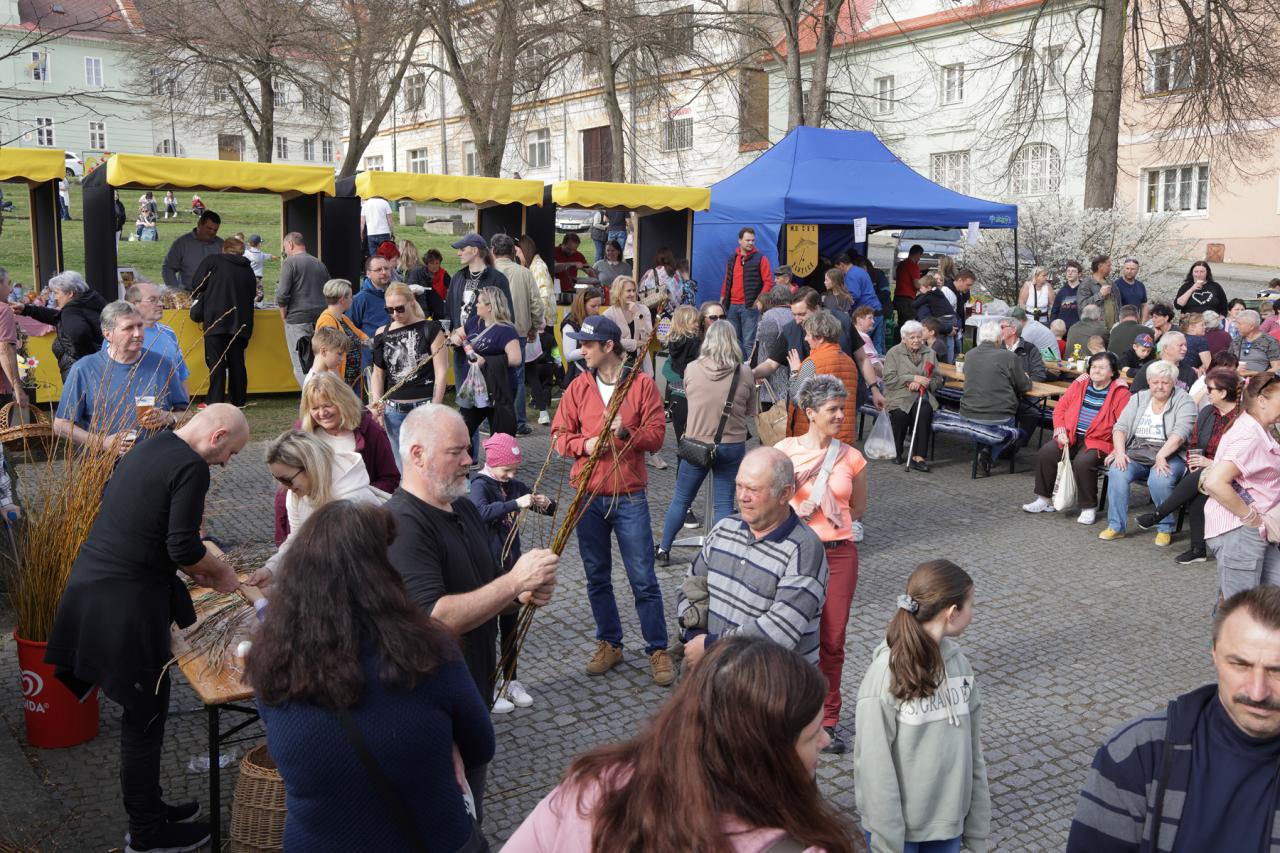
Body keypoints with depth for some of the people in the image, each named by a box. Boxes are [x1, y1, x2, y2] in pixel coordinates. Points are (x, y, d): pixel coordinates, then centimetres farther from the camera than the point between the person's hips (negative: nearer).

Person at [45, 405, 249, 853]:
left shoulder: (147, 449, 14)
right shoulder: (191, 467, -15)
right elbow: (183, 548, -18)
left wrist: (195, 568, 19)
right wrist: (220, 572, 1)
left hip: (90, 579, 9)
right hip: (125, 600, -9)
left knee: (140, 713, 20)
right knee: (145, 719, 5)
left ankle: (149, 807, 33)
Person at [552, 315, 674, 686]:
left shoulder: (642, 384, -3)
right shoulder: (579, 386, 5)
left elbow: (656, 435, -6)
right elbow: (560, 434, 4)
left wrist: (626, 432, -23)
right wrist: (584, 444, -15)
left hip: (629, 496, -3)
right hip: (588, 496, 3)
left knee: (643, 579, 0)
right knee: (597, 577, 13)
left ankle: (658, 650, 12)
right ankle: (609, 644, 28)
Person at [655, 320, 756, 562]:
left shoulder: (691, 369, -8)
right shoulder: (744, 373, -9)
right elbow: (751, 412, 1)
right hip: (731, 446, -1)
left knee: (681, 500, 15)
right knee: (724, 504, 7)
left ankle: (663, 549, 26)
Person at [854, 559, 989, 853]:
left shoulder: (959, 663, -2)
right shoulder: (886, 673, -18)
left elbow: (973, 750, 3)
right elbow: (874, 765, -16)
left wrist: (977, 827, 5)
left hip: (950, 822, 5)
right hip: (898, 824, -5)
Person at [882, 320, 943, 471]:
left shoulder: (930, 353, 17)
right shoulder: (893, 353, 7)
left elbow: (938, 380, 10)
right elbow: (889, 380, -5)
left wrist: (921, 384, -10)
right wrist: (914, 378, -13)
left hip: (922, 396, 2)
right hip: (899, 397, -2)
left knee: (924, 411, -32)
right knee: (901, 414, -33)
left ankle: (918, 457, -34)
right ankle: (896, 452, -9)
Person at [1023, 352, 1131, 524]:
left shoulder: (1120, 392, -6)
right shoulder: (1080, 384, 8)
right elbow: (1060, 408, 10)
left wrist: (1117, 450, -22)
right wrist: (1060, 432, -3)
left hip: (1099, 442, -5)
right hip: (1071, 437, 5)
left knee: (1083, 462, -32)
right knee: (1045, 452, -16)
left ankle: (1089, 508, -12)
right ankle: (1044, 499, -1)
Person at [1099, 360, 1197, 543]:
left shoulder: (1183, 401, 2)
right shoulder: (1138, 398, 15)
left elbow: (1180, 433, -14)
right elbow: (1121, 427, 7)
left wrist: (1161, 455, -27)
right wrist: (1120, 452, -11)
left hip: (1169, 455, -3)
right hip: (1136, 453, 4)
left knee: (1159, 480, -34)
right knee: (1117, 472, -27)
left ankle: (1165, 529, -11)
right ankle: (1116, 526, -15)